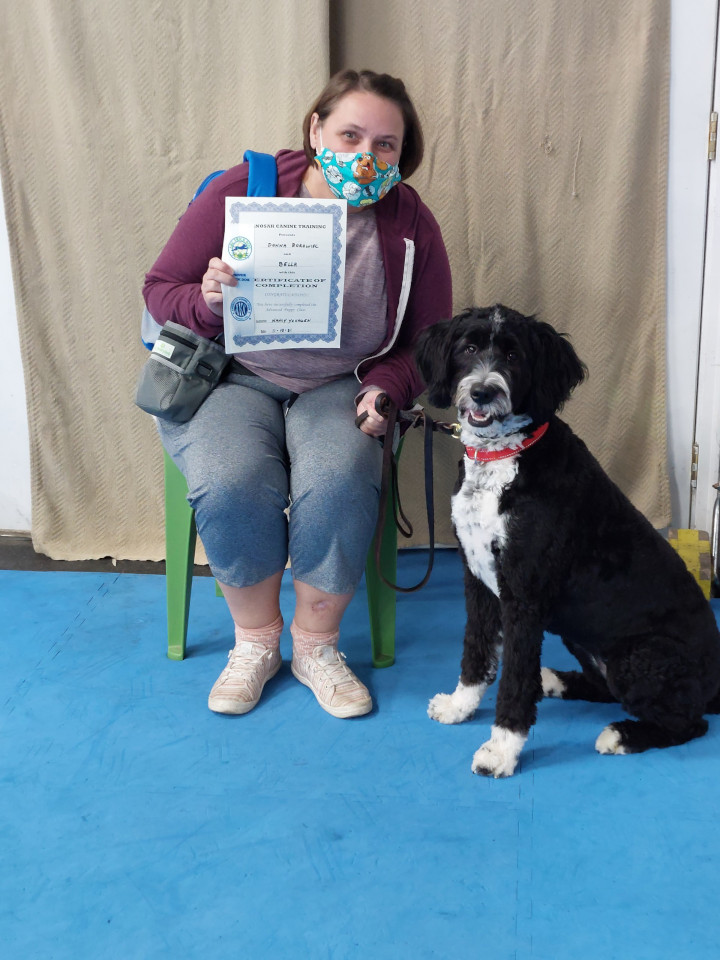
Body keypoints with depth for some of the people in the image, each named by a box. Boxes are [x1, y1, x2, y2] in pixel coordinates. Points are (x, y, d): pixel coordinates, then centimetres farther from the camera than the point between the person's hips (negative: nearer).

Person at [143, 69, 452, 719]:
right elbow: (159, 290, -1)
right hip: (232, 379, -1)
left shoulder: (411, 226, -4)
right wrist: (208, 302, -24)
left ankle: (316, 644, -5)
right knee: (232, 483, -31)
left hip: (340, 387, 1)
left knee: (339, 481, -31)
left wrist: (385, 387, -13)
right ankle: (256, 639, -4)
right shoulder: (239, 194, -9)